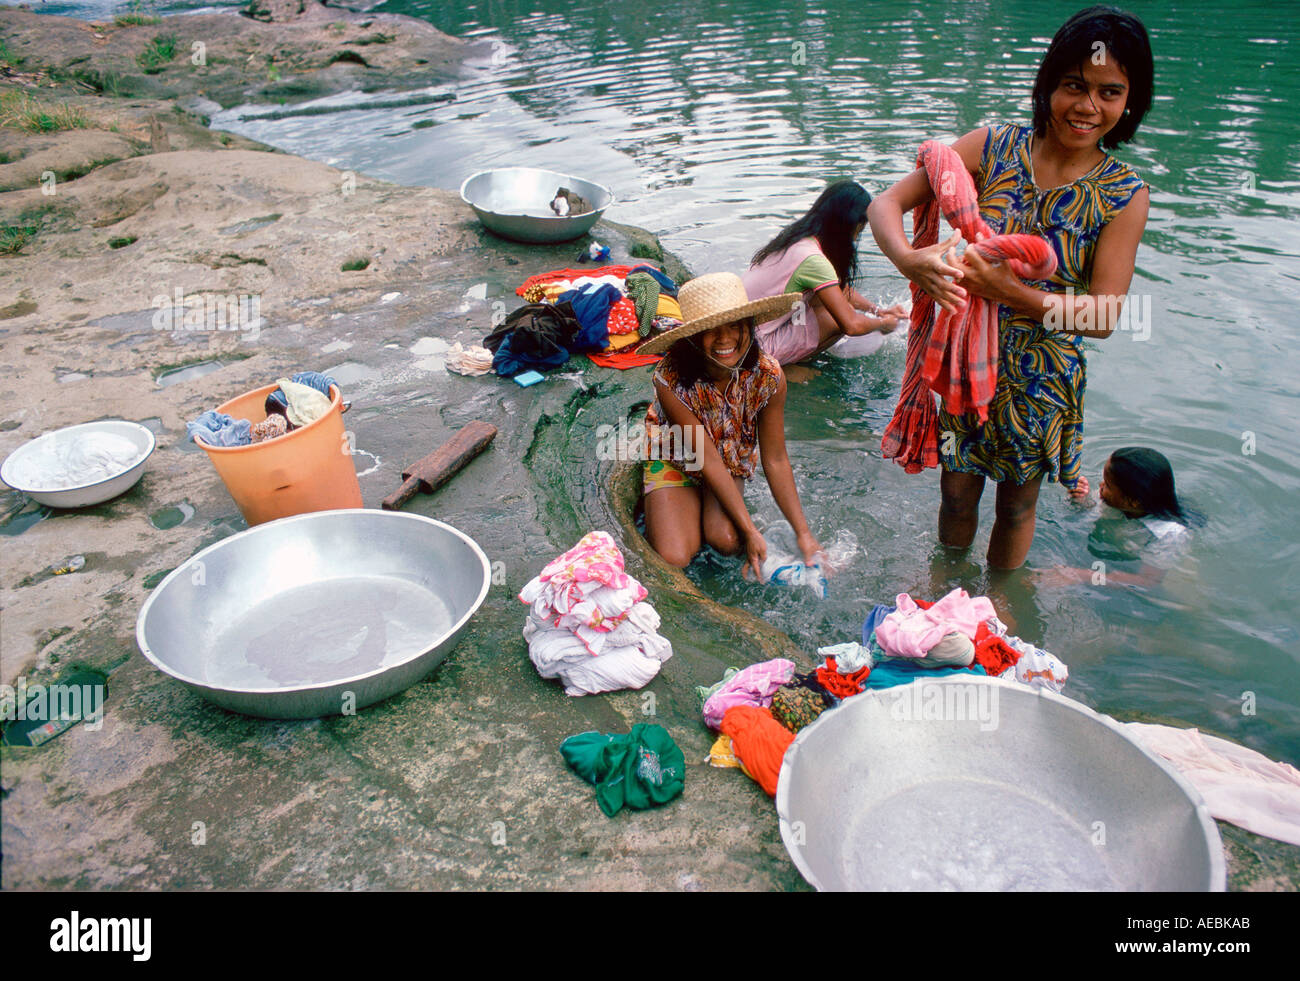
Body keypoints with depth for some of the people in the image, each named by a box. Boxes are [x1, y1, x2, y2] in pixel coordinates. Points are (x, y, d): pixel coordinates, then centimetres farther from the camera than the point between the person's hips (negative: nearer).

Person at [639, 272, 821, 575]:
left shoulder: (769, 376, -25)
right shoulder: (671, 380, -33)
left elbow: (775, 460, -15)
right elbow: (709, 460, -27)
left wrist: (803, 533, -15)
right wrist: (751, 531, -26)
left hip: (733, 461, 2)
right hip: (675, 462, -2)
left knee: (726, 538, -25)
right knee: (673, 557, -20)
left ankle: (710, 509, 10)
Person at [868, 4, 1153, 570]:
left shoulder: (1124, 195, -11)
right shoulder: (992, 147, -9)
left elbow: (1104, 317, -16)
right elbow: (885, 203, -10)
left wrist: (1009, 291, -31)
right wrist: (909, 260, -32)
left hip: (1040, 380, 0)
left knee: (1017, 504, 19)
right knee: (957, 495, 16)